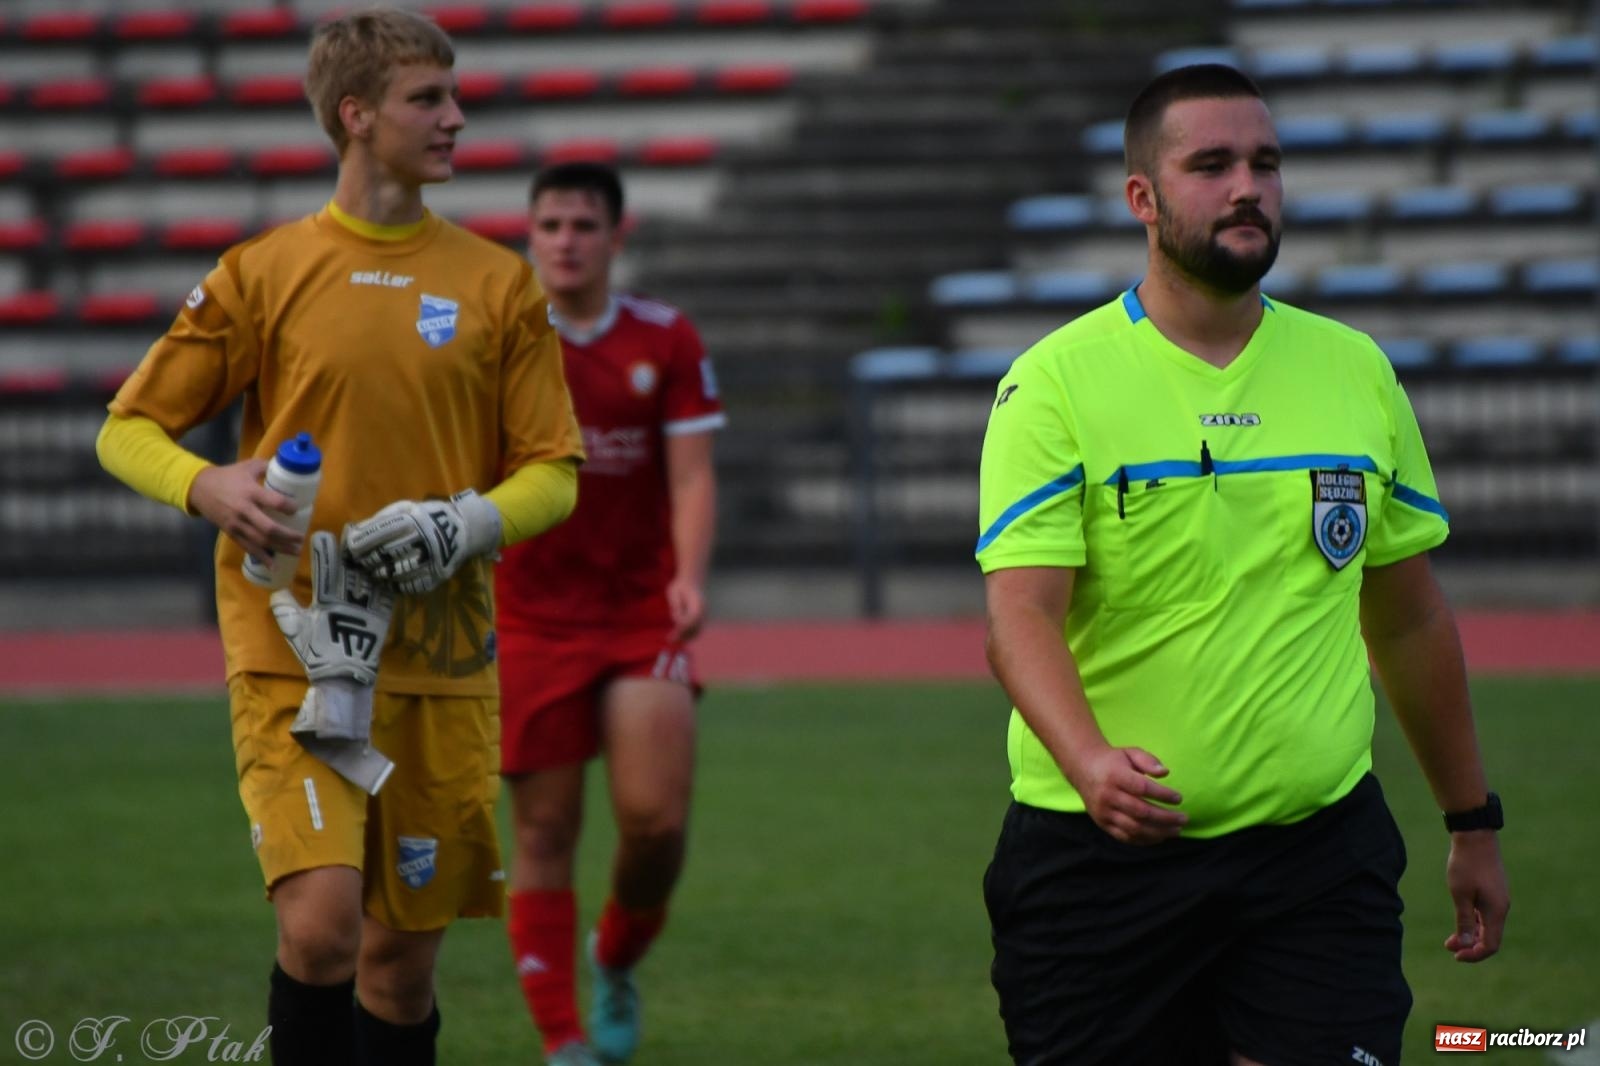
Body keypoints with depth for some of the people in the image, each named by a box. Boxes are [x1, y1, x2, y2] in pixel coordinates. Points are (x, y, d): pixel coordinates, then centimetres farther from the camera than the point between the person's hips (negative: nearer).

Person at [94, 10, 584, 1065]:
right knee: (322, 921, -20)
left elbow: (553, 473, 9)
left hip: (442, 659, 3)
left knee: (403, 958, 7)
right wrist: (208, 486, -14)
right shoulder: (262, 273, 2)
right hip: (294, 651, -2)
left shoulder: (499, 283, 7)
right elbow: (129, 430, 7)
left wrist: (472, 524, -12)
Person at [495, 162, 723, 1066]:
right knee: (545, 833, -2)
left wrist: (690, 576, -18)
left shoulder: (667, 341, 2)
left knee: (657, 818, -10)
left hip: (643, 615, 1)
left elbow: (693, 476, -2)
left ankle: (617, 964, 21)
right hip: (531, 619, 0)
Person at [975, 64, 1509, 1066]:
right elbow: (1020, 617, -15)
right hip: (1099, 858, -2)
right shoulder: (1056, 381, -4)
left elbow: (1410, 618, 18)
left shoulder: (1358, 372, 9)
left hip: (1318, 847, 2)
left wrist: (1473, 822, 20)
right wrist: (1092, 763, -33)